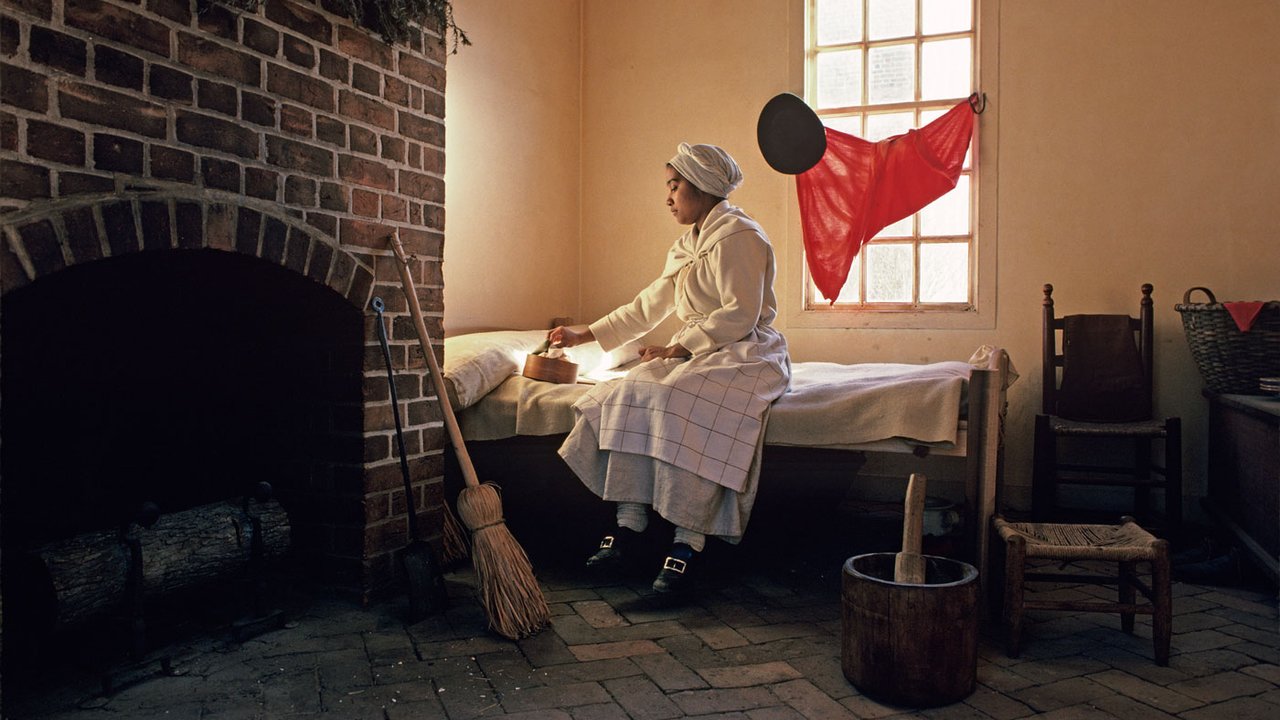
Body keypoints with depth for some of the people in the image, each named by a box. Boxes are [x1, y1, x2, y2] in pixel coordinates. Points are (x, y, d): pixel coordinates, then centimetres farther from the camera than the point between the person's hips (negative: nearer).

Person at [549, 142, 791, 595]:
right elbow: (647, 308, 25)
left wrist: (677, 348, -18)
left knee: (682, 404, -35)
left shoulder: (736, 235, -9)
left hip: (744, 354, -8)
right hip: (694, 354, 8)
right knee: (629, 395, -16)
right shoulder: (686, 245, 20)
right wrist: (586, 334, 25)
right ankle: (629, 523, -18)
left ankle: (688, 543, -32)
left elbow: (740, 314, -18)